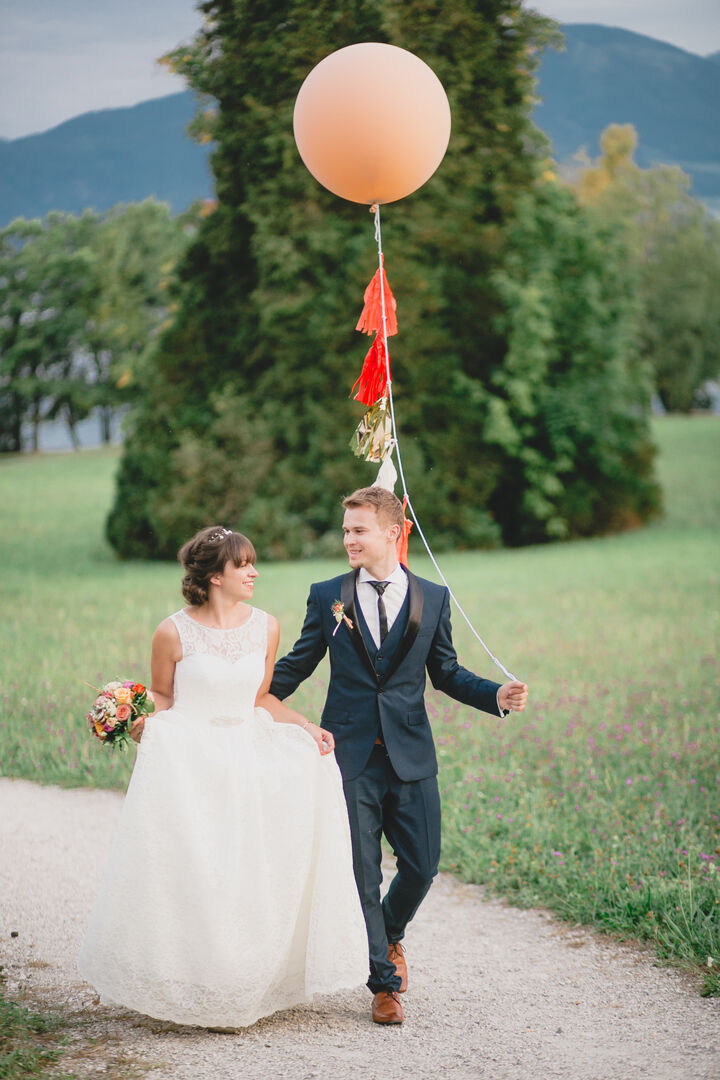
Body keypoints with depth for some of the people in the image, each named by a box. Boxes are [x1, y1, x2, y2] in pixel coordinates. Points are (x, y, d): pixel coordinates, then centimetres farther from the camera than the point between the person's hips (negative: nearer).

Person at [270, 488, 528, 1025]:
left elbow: (446, 672, 10)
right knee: (362, 873, 1)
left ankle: (390, 934, 34)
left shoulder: (432, 598, 5)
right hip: (350, 754, -1)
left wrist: (496, 696, -5)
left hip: (411, 755, 1)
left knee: (422, 864, 1)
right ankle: (385, 983, 14)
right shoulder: (327, 596, 4)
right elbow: (298, 665, 10)